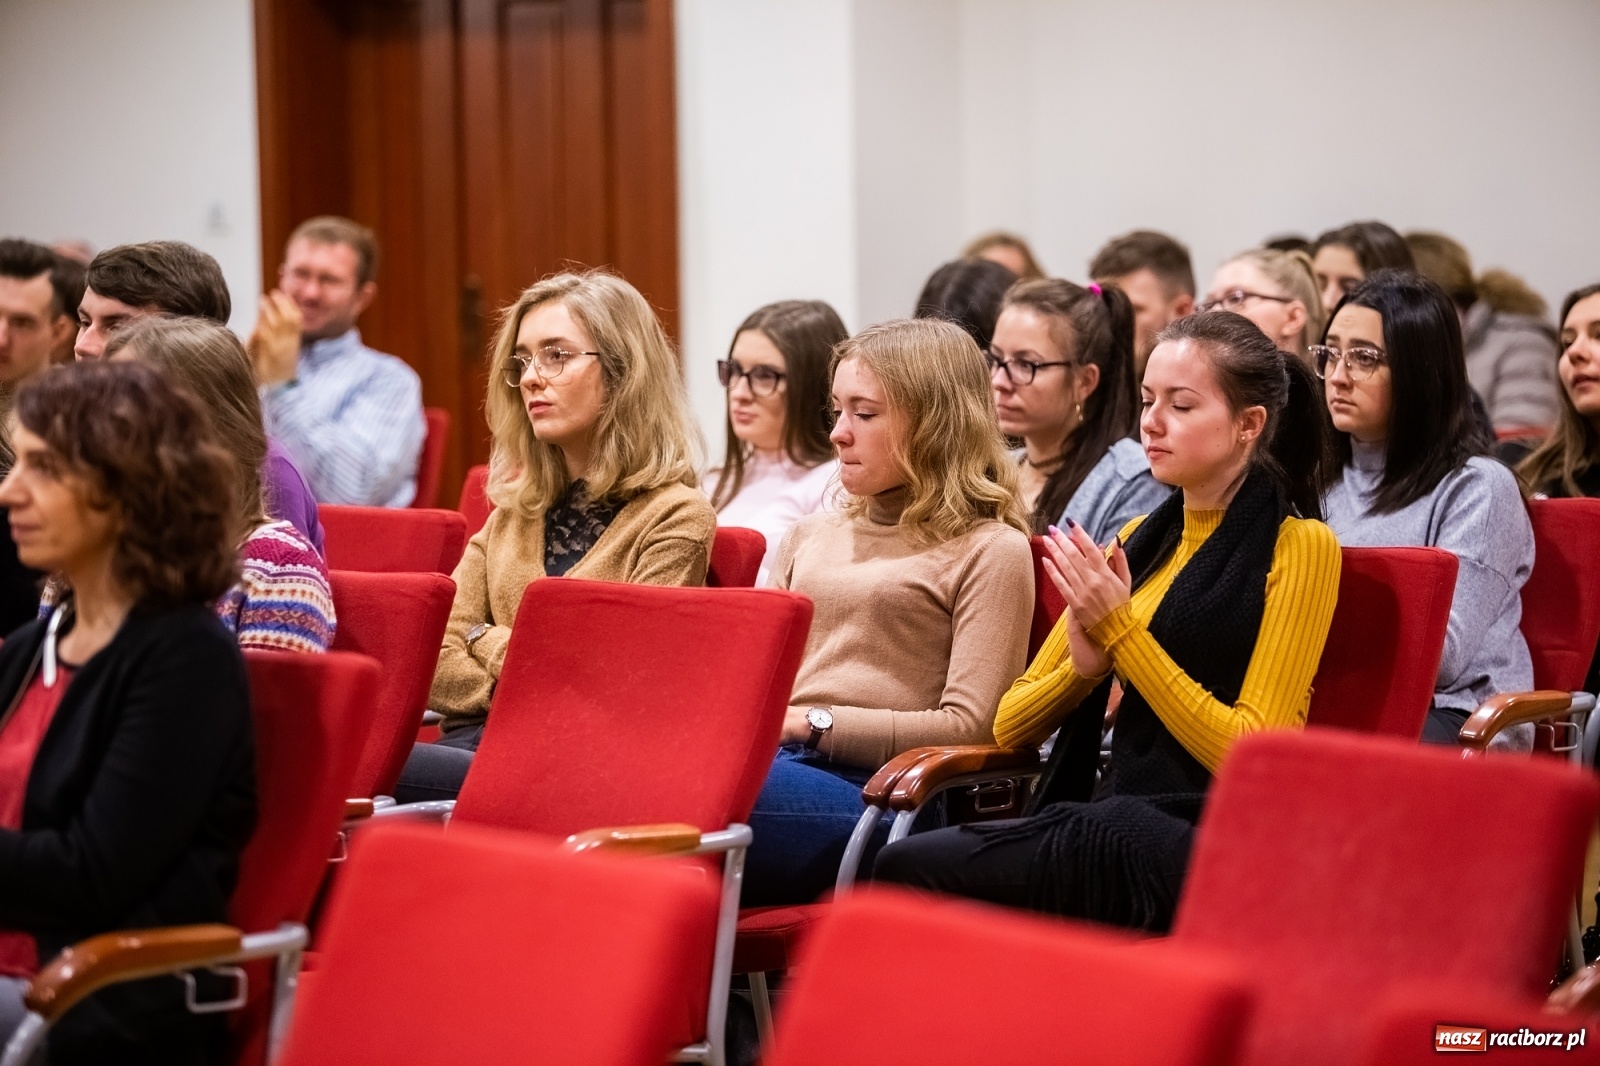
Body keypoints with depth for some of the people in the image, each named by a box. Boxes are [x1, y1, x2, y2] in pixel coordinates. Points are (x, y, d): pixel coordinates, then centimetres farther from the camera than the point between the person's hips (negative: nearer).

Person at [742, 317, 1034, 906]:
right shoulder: (810, 536, 28)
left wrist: (812, 721, -12)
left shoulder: (989, 552, 6)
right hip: (770, 764, 6)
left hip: (876, 795, -6)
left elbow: (967, 726, -5)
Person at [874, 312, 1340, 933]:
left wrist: (1121, 631, -11)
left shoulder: (1298, 547, 0)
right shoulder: (1138, 542, 20)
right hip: (1115, 824, 6)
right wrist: (1084, 665, -5)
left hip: (1209, 841, -6)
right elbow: (1010, 727, 18)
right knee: (905, 864, -25)